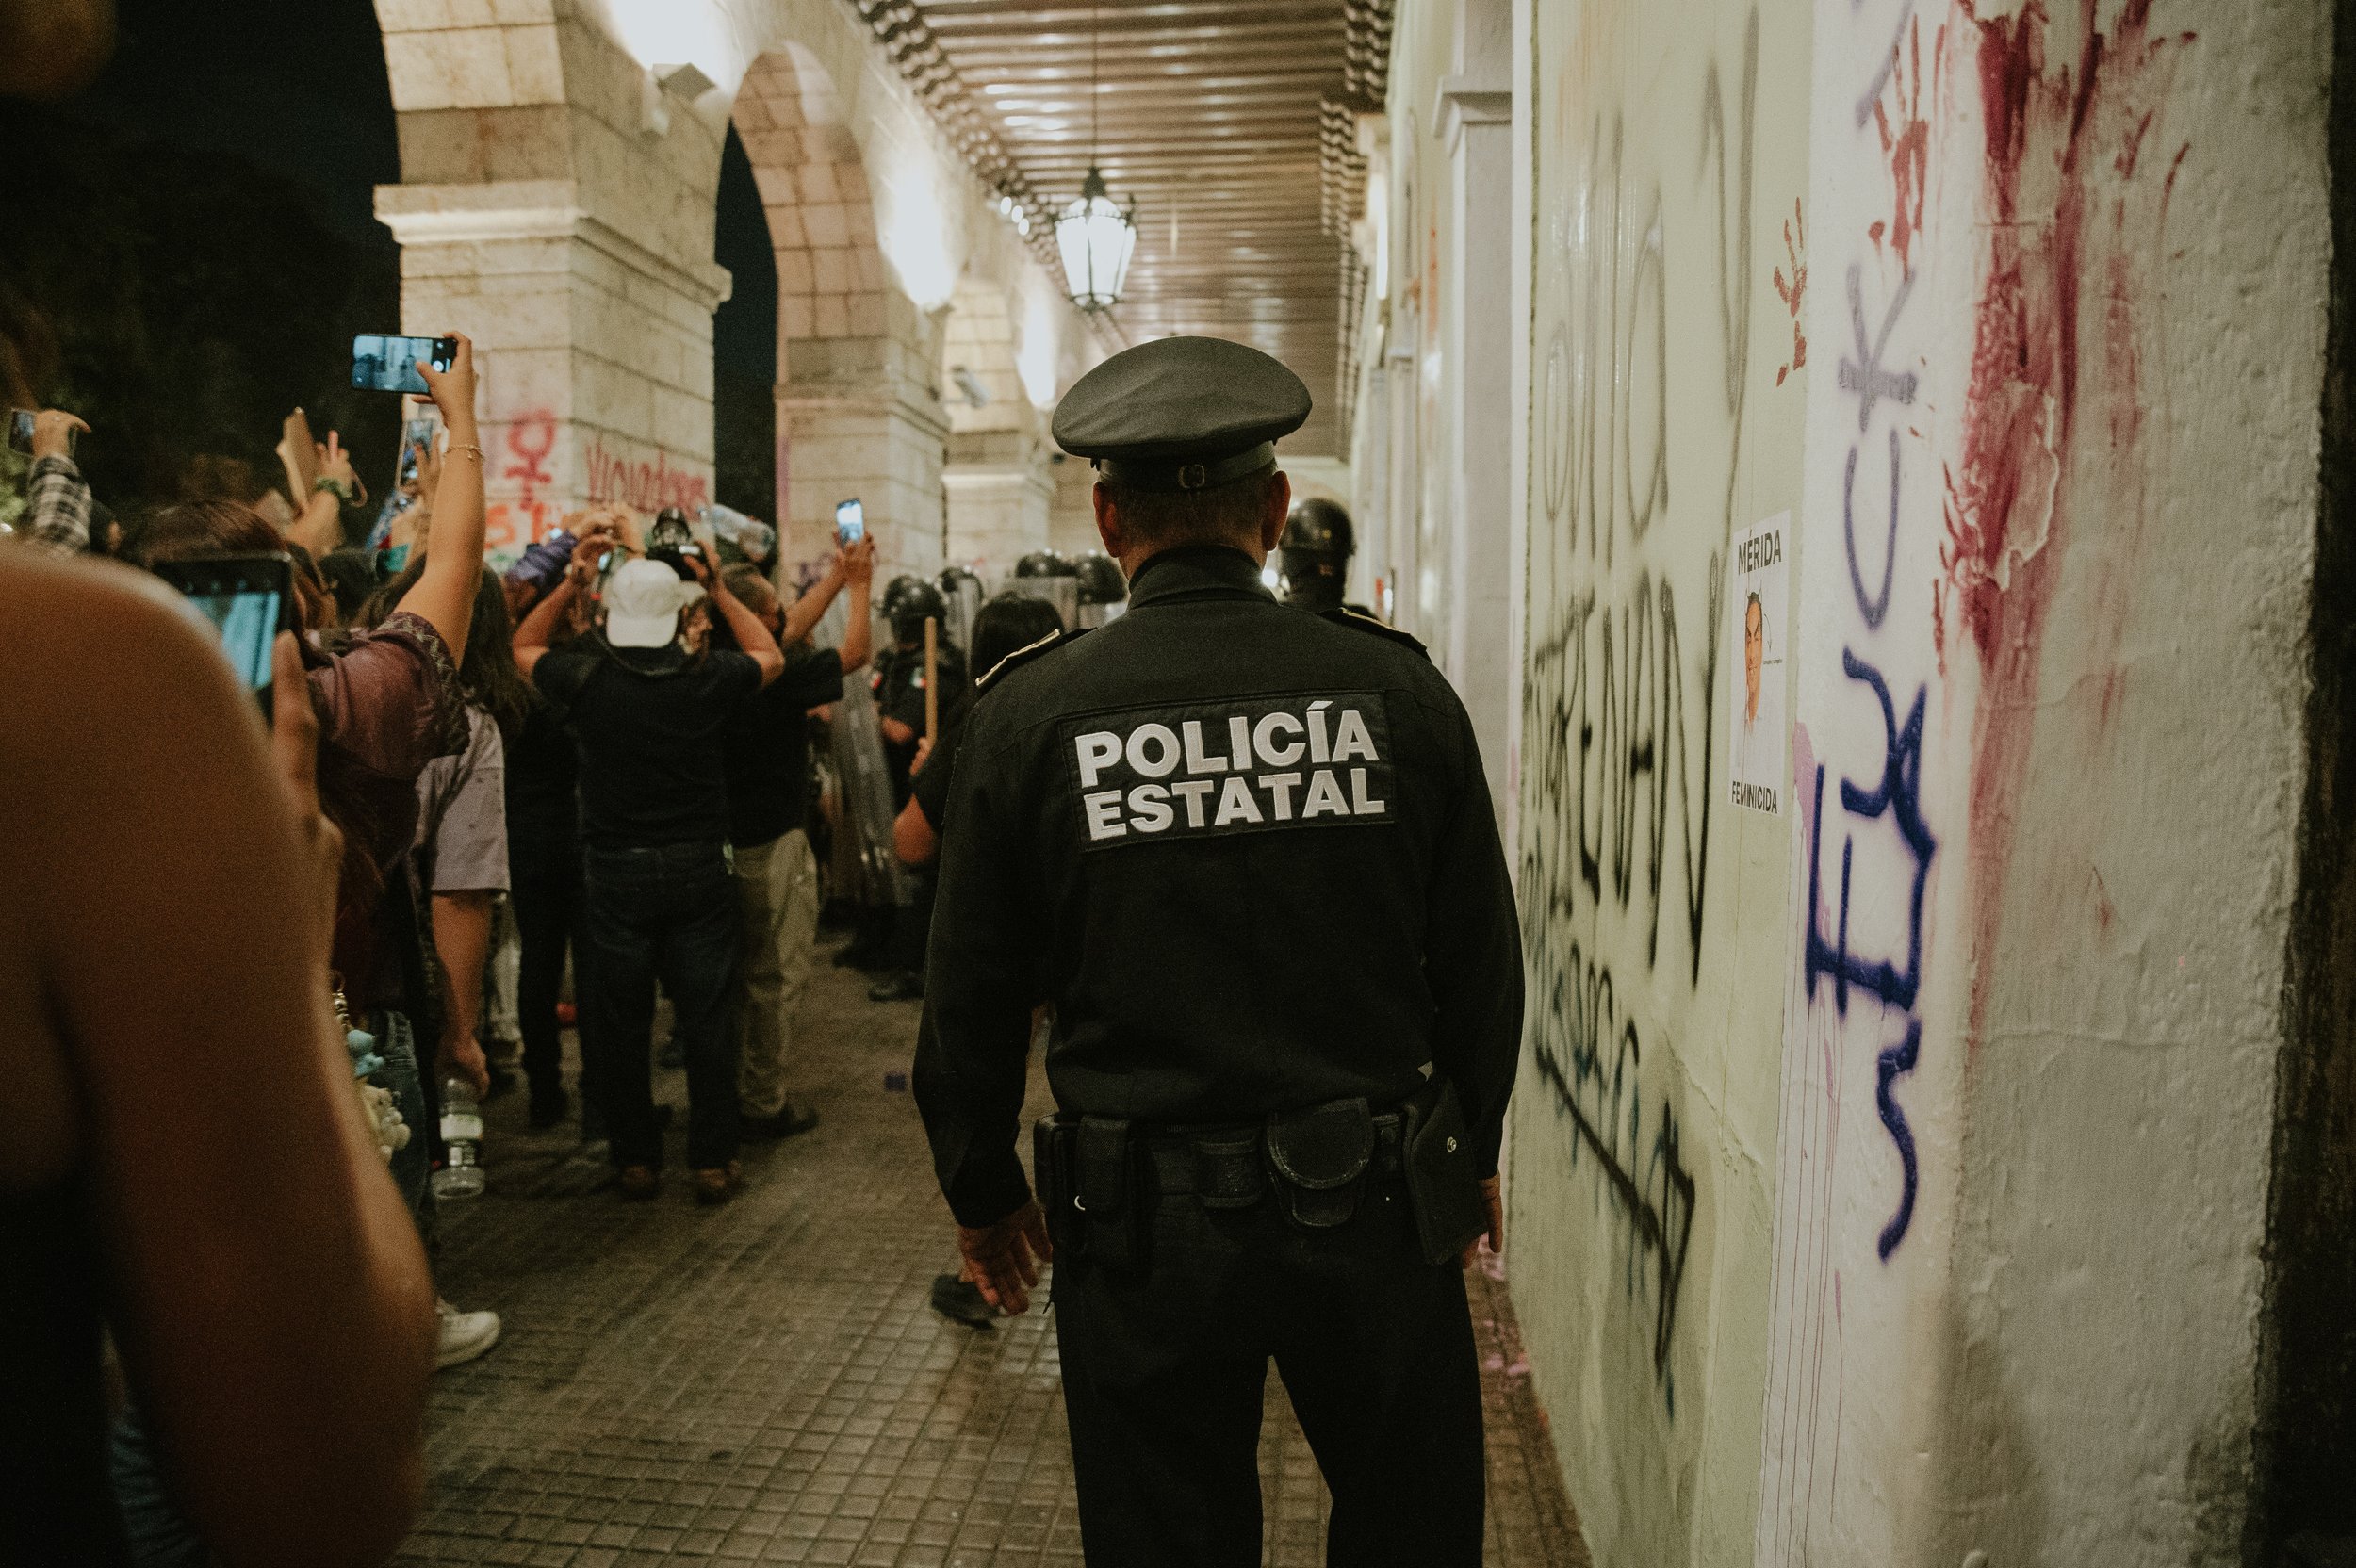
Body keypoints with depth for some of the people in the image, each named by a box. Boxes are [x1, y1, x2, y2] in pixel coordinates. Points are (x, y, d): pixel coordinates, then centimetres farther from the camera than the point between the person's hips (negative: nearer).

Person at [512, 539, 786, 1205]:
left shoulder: (586, 675, -8)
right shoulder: (709, 675, -8)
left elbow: (523, 646, 14)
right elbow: (771, 657, 14)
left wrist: (571, 582, 10)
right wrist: (719, 589, 13)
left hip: (614, 870, 0)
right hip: (698, 868, 0)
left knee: (620, 1023, 12)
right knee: (706, 1019, 8)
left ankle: (637, 1161, 20)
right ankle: (713, 1162, 14)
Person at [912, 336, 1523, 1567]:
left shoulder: (1027, 713, -9)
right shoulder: (1398, 689, -6)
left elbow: (970, 995, -2)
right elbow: (1478, 963, 1)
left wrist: (984, 1191, 13)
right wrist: (1473, 1150, 17)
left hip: (1145, 1225, -1)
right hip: (1374, 1206, 1)